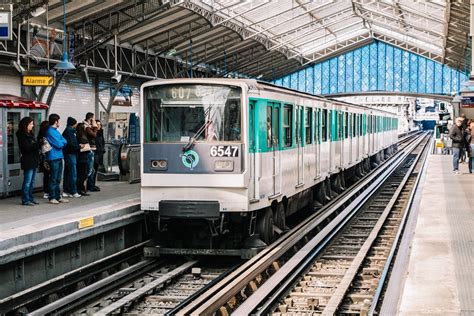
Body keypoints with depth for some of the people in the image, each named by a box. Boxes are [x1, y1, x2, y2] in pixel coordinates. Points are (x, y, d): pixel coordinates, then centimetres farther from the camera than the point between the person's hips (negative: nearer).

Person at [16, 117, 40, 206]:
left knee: (32, 182, 12)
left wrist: (39, 144, -3)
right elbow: (27, 147, -19)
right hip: (28, 161, -9)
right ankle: (25, 200, -1)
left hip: (33, 161, 9)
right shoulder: (22, 136, -10)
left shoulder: (30, 134, 16)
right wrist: (39, 143, -19)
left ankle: (30, 198, 19)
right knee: (27, 182, -6)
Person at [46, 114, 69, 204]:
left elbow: (65, 142, 11)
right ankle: (52, 198, -2)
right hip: (54, 158, -9)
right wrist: (62, 142, 3)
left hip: (59, 157, 9)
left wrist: (60, 142, -8)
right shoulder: (50, 131, -12)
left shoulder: (56, 131, 17)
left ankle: (58, 196, 17)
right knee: (53, 179, -5)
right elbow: (59, 144, -16)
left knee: (58, 179, 12)